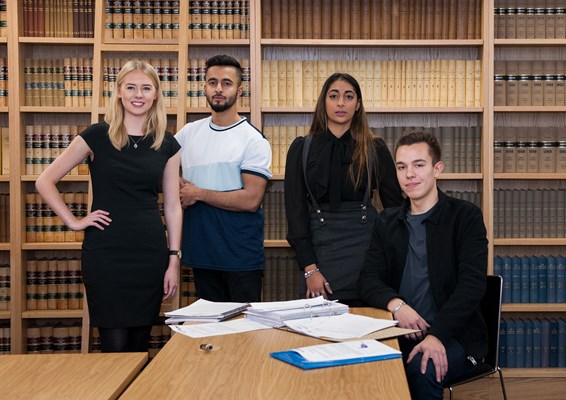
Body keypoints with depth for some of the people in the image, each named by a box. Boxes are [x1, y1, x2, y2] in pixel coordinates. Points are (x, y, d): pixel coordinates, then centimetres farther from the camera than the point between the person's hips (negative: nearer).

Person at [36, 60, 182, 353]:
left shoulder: (167, 145, 6)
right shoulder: (97, 136, -3)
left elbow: (172, 206, 8)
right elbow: (45, 181, 1)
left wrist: (174, 261, 4)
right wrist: (73, 222, -5)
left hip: (150, 252, 3)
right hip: (106, 251, -3)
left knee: (140, 341, 11)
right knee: (115, 344, -2)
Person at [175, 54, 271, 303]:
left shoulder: (253, 140, -8)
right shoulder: (189, 133, 8)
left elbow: (251, 200, -17)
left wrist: (197, 194, -12)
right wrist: (179, 188, -3)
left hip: (241, 255, -5)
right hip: (201, 252, 5)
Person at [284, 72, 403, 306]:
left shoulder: (375, 148, 3)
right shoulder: (302, 148, 3)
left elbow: (394, 205, 7)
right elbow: (295, 208, -1)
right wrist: (309, 268, -8)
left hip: (365, 246, 0)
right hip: (321, 246, 0)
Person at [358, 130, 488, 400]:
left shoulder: (466, 216, -1)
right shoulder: (387, 222, 13)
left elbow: (472, 284, -12)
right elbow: (368, 280, 5)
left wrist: (437, 334, -26)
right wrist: (395, 304, -18)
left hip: (453, 334, -3)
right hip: (400, 332, 3)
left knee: (424, 370, -33)